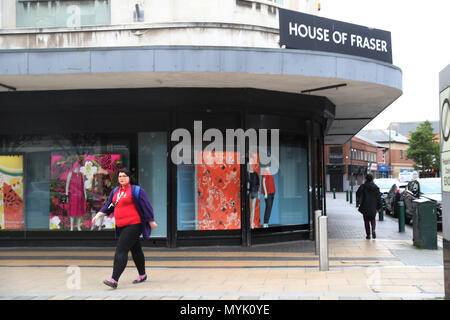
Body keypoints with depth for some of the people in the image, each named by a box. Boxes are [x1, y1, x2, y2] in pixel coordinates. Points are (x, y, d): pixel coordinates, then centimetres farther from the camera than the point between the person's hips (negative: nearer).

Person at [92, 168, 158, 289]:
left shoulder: (135, 190, -8)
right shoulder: (115, 191, 14)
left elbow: (146, 206, -7)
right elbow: (108, 206, 18)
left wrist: (151, 222, -5)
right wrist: (98, 215, 3)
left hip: (133, 225, -7)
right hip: (122, 226, 7)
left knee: (121, 250, -15)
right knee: (135, 250, 18)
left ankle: (114, 280, -17)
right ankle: (142, 275, 33)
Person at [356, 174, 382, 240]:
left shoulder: (363, 186, -6)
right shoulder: (376, 187, 1)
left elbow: (358, 194, -12)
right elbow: (379, 198, 3)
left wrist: (358, 203, -1)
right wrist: (379, 207, 8)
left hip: (365, 207, -2)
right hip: (373, 207, 2)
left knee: (366, 221, 9)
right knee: (373, 219, 17)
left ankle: (368, 234, 7)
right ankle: (373, 230, -8)